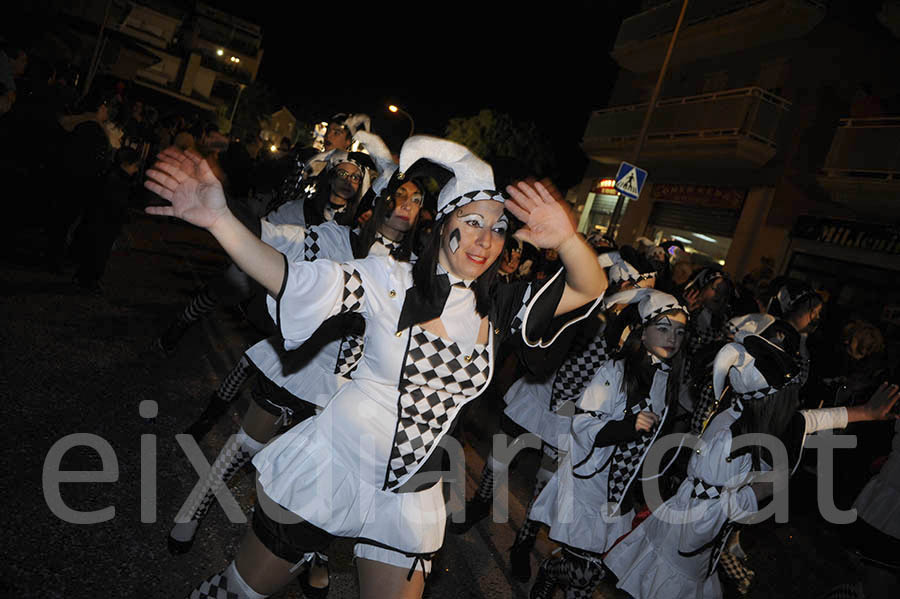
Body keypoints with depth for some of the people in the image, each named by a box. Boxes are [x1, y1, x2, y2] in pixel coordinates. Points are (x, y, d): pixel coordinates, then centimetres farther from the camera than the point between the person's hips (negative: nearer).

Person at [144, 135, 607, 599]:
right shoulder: (390, 280, -12)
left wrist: (566, 238, -27)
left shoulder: (495, 310, 0)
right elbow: (295, 281, -23)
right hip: (328, 470, -3)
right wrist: (220, 220, -37)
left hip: (407, 499, 3)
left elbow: (589, 289, -6)